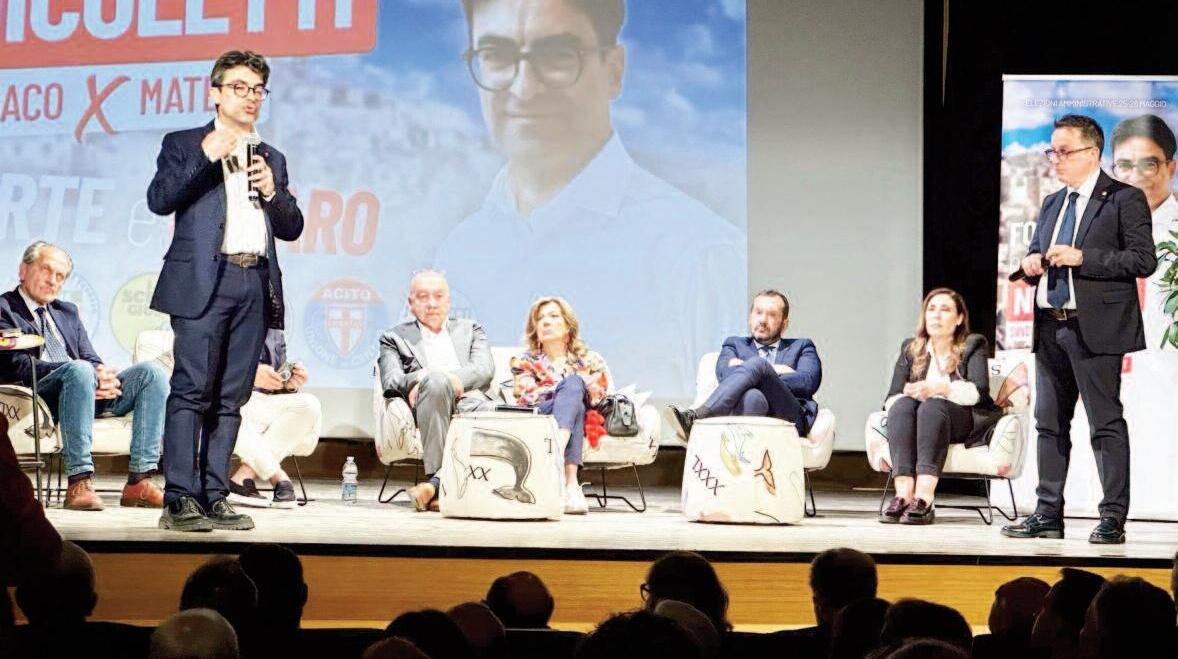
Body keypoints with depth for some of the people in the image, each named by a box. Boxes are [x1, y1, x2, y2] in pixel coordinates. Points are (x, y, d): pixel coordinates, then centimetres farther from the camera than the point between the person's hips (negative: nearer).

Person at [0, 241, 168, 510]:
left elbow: (91, 359, 19)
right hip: (38, 395, -7)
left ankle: (139, 480, -24)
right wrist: (89, 371, -20)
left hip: (90, 392, 7)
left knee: (152, 372, -14)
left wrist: (102, 375, -9)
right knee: (79, 369, -38)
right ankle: (79, 483, -41)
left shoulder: (67, 312, 29)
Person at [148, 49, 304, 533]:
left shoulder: (271, 158, 23)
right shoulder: (184, 145, 10)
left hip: (255, 286, 5)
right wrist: (205, 156, -14)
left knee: (231, 397, 2)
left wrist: (273, 192, 1)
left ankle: (213, 496, 3)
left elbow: (292, 228, 20)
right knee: (191, 390, -12)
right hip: (203, 282, -5)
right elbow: (159, 200, -6)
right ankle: (179, 500, -14)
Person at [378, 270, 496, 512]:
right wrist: (425, 379, -15)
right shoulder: (395, 338, 25)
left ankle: (437, 484, -40)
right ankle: (437, 476, -38)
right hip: (429, 403, -1)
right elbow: (391, 382, 6)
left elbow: (485, 368, 10)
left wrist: (453, 378, -10)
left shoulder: (470, 330, 30)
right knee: (436, 382, -38)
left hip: (469, 397, 1)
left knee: (488, 412, -37)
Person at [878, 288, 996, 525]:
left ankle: (924, 498, -51)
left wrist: (940, 388, -25)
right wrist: (905, 396, -18)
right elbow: (892, 396, 7)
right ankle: (903, 494, -46)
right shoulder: (911, 349, 19)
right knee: (902, 405, -30)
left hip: (965, 423, -3)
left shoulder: (973, 346, 10)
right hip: (920, 421, 3)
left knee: (933, 405, -34)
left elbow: (979, 390, -9)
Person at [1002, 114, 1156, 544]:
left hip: (1095, 329, -7)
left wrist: (1081, 258, -17)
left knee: (1106, 423, -5)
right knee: (1049, 423, 9)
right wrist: (1031, 263, 5)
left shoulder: (1124, 199, -3)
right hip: (1051, 327, 7)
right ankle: (1048, 514, 15)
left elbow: (1143, 260, -11)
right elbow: (1035, 254, 29)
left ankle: (1113, 518, -1)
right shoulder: (1052, 204, 19)